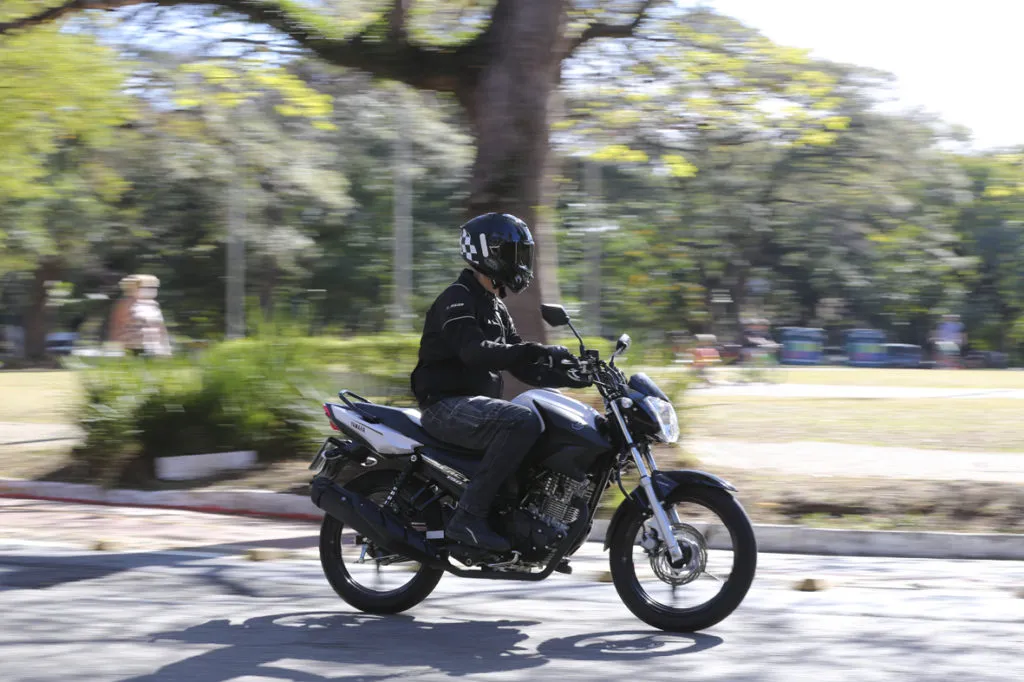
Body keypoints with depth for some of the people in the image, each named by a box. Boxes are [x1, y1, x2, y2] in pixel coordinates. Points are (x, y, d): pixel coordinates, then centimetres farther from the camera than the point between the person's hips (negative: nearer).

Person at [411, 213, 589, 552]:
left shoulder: (495, 307, 20)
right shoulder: (457, 299, -11)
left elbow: (520, 365, 17)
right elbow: (475, 352, -28)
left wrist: (570, 377, 2)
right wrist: (538, 351, -36)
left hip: (474, 404, 10)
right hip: (446, 406, -10)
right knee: (524, 421, -31)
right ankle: (469, 516, -31)